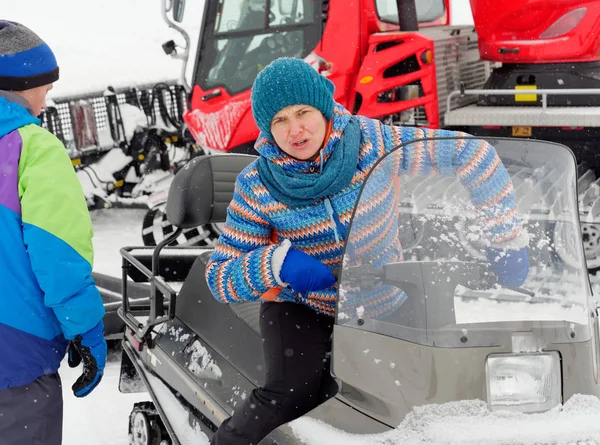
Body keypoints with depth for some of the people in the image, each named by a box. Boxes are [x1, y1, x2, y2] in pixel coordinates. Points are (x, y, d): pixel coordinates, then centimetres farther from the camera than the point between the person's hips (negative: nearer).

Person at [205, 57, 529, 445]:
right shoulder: (257, 187, -14)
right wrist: (276, 263, -32)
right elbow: (219, 275, -12)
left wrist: (509, 238, -14)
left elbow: (469, 153, -12)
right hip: (300, 308, -1)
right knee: (291, 394, -24)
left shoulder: (373, 142, -16)